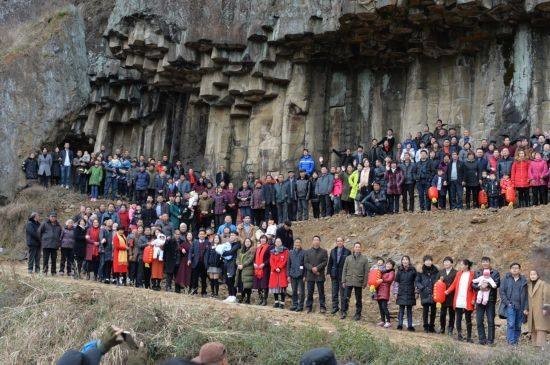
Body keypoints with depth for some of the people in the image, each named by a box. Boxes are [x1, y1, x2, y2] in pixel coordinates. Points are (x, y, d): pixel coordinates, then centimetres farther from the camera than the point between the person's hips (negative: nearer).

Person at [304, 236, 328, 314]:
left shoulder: (324, 251, 5)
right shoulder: (308, 252, 11)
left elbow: (325, 262, -4)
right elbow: (305, 263, 4)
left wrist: (317, 268, -16)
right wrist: (312, 269, -12)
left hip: (320, 275, -2)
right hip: (310, 275, 2)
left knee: (321, 292, 1)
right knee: (310, 292, 5)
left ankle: (322, 307, 4)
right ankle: (309, 307, 12)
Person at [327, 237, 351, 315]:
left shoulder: (347, 252, -2)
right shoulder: (333, 251, 10)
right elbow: (330, 263, 11)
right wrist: (328, 272, 4)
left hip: (343, 275, -4)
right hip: (334, 275, 4)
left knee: (343, 293, 0)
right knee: (334, 292, 9)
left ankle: (343, 308, 6)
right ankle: (335, 307, 19)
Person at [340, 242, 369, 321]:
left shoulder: (364, 259, 4)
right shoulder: (348, 258, 8)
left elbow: (366, 271, 2)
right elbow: (344, 270, 9)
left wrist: (365, 282, -4)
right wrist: (343, 281, 2)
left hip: (359, 282, -1)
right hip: (349, 281, 1)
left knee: (358, 299, 6)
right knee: (345, 298, -3)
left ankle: (358, 314, 16)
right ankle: (343, 313, 8)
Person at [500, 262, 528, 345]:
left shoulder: (523, 281, 10)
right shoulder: (506, 279, 6)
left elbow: (526, 295, 9)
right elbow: (502, 291, 3)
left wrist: (525, 308, 2)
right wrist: (507, 303, -8)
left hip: (520, 307, 3)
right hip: (510, 306, -3)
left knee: (518, 326, 4)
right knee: (511, 324, -13)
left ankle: (516, 342, 11)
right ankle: (511, 342, -13)